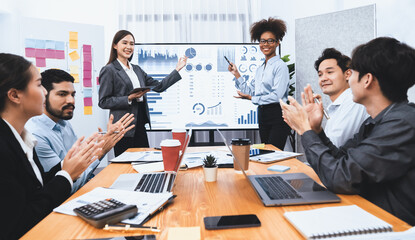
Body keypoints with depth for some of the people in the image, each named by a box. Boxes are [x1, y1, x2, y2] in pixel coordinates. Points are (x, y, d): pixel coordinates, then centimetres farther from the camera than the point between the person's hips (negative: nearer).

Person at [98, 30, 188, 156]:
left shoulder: (137, 69, 17)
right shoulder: (109, 70, -4)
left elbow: (159, 86, 14)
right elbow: (103, 102, -8)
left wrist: (177, 69, 13)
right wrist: (129, 98, -17)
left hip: (140, 126, 6)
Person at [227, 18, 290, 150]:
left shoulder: (280, 66, -8)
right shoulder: (260, 69, 17)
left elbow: (277, 95, -18)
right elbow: (250, 90, 13)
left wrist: (252, 98, -10)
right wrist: (236, 74, 11)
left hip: (277, 115, -8)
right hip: (262, 115, 8)